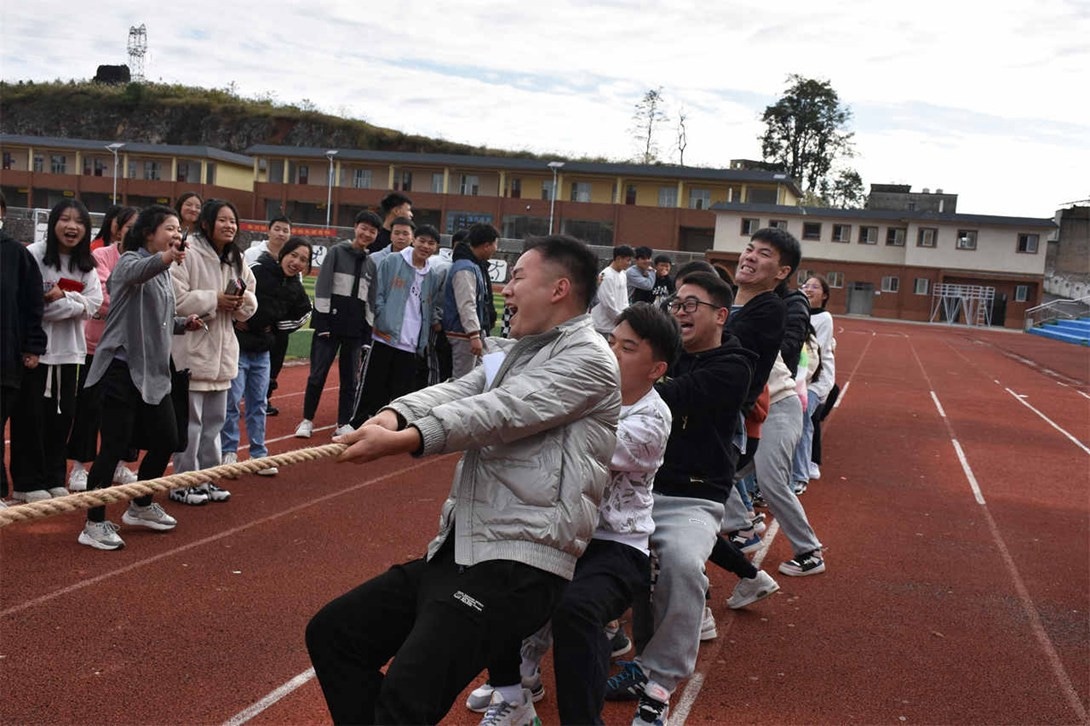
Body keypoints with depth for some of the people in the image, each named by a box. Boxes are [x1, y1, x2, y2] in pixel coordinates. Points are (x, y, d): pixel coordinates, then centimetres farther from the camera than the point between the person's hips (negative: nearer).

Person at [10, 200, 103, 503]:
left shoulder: (86, 265, 9)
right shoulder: (34, 255, -10)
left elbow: (93, 303, -3)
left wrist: (61, 297, -15)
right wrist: (74, 304, -13)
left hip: (69, 351, 6)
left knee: (62, 415, 11)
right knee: (30, 417, 1)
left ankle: (54, 478, 22)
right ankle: (28, 483, 9)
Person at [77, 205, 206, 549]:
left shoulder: (164, 273, 15)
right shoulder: (130, 260, -10)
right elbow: (136, 272, -37)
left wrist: (184, 323, 5)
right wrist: (165, 257, -57)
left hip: (153, 371, 8)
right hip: (122, 368, -8)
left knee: (166, 440, 13)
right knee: (115, 447, -6)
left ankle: (140, 507, 32)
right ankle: (94, 524, 6)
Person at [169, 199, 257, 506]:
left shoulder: (236, 260, 11)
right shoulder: (188, 254, -12)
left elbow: (250, 306, 15)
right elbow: (175, 298, -19)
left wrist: (243, 301, -7)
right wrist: (214, 300, -19)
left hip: (222, 350, 8)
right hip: (192, 349, -8)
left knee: (215, 419, 14)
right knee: (189, 420, -2)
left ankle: (207, 479, 25)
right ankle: (183, 483, 8)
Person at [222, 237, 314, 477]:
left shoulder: (296, 290, 3)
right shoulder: (256, 273, -16)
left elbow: (302, 315, 19)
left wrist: (275, 329, 7)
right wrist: (235, 320, -12)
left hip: (262, 352, 6)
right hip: (237, 346, -6)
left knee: (258, 403, 11)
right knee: (232, 401, -2)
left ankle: (259, 455, 18)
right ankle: (228, 452, 10)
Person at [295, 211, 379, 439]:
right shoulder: (337, 252, -2)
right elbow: (322, 288, -5)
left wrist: (368, 330, 7)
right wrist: (323, 322, -11)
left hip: (356, 327, 3)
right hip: (331, 322, -3)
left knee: (351, 377, 7)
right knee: (318, 373, -1)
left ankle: (344, 423, 17)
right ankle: (307, 420, 12)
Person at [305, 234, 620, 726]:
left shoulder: (588, 359, -7)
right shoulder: (516, 351, 20)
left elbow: (500, 413, -19)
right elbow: (455, 392, 4)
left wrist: (401, 441, -27)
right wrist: (393, 415, -17)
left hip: (517, 563, -9)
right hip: (456, 551, 9)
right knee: (331, 633, 10)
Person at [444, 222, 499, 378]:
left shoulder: (475, 266, 15)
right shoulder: (465, 268, -18)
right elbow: (466, 305, -25)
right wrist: (474, 335, -28)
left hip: (475, 331, 10)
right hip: (464, 335, -10)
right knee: (462, 378, -5)